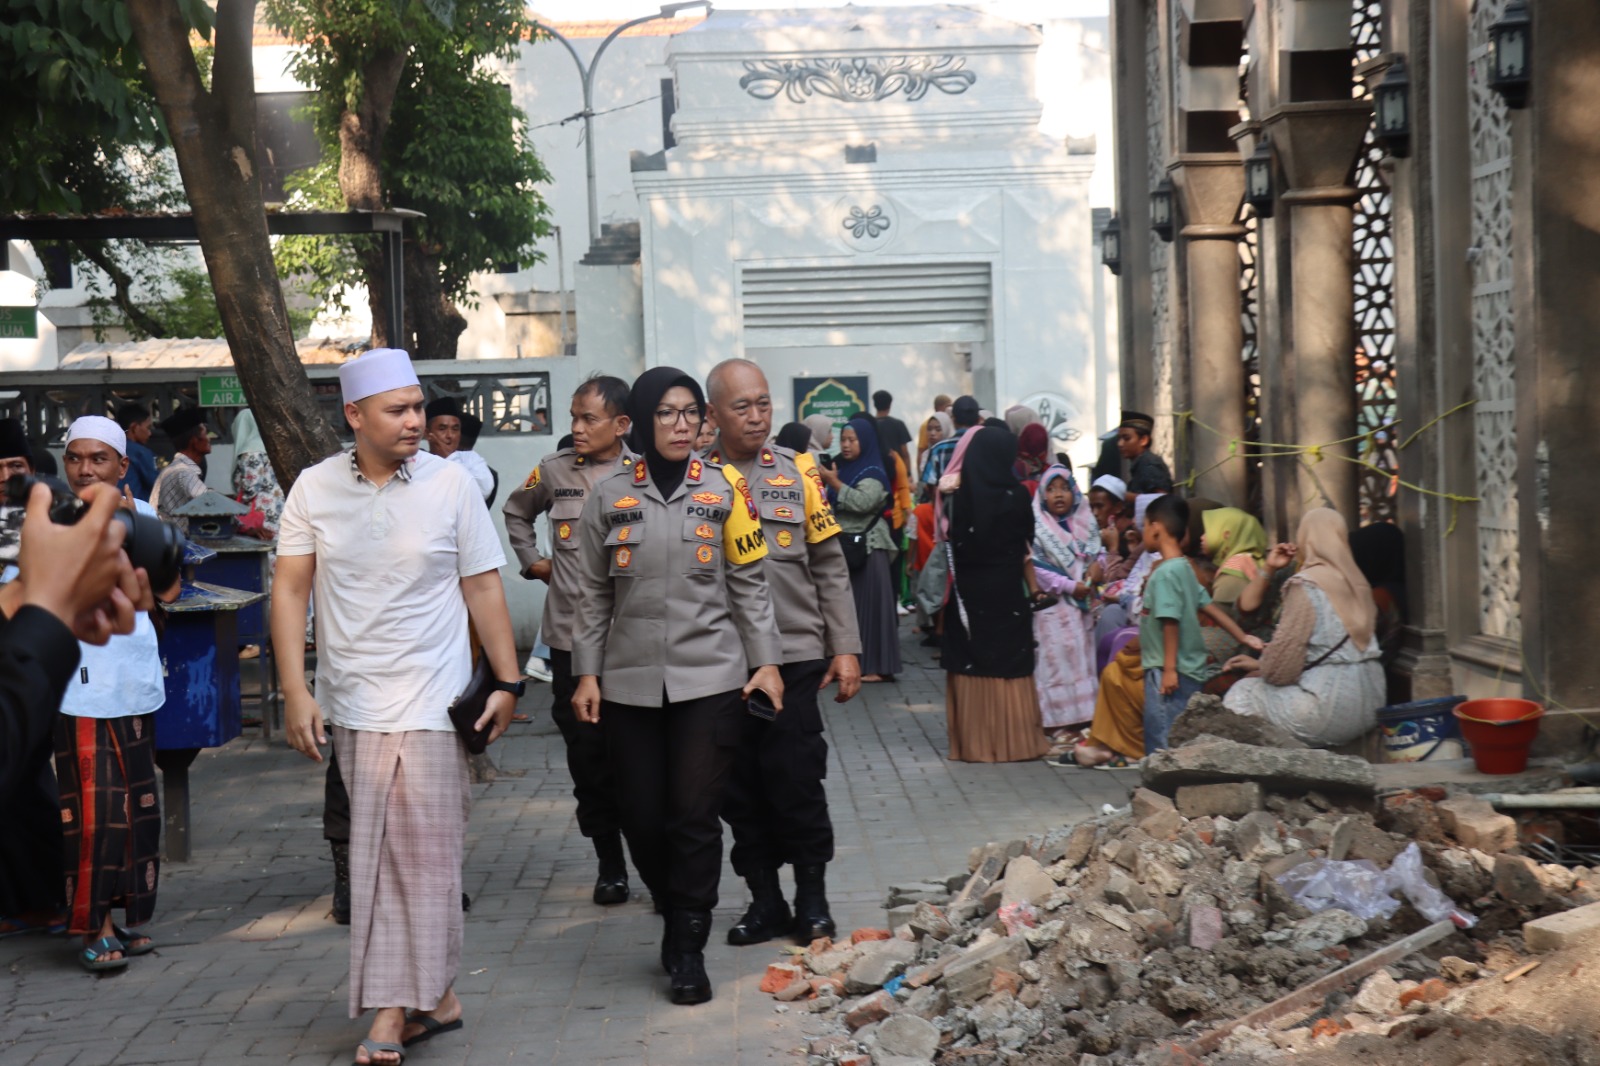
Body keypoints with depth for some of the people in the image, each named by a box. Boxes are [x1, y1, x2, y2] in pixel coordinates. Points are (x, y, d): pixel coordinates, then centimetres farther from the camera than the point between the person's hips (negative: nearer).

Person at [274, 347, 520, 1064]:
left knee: (420, 849, -6)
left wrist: (508, 682, 0)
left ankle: (396, 1006, -1)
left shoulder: (451, 484, -3)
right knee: (377, 852, 7)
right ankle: (434, 997, 17)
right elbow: (290, 590, 2)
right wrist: (295, 692, -6)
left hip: (429, 701, -3)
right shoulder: (315, 488, 2)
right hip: (352, 702, 3)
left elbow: (483, 588, 2)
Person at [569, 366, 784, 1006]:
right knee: (642, 819, 4)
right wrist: (587, 673, 4)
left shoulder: (724, 489, 3)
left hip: (711, 677, -2)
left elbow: (748, 585, 5)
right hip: (630, 683, 2)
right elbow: (593, 594, 9)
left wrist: (766, 660, 0)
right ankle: (678, 918, 29)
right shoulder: (609, 497, 6)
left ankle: (688, 951, 8)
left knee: (695, 817, -4)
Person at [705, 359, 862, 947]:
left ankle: (812, 898, 14)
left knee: (796, 780, 0)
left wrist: (846, 648, 2)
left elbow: (830, 567, 7)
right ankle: (764, 899, 19)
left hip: (794, 655, -1)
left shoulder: (798, 471, 5)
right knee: (739, 786, 7)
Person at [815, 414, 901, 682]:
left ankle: (876, 665, -6)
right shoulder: (842, 468, 15)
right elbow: (831, 507, 23)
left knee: (868, 603, -7)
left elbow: (863, 502, -22)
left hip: (867, 546, -7)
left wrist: (834, 482, -21)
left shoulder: (873, 473, -5)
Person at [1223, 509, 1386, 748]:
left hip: (1331, 709, -8)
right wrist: (1260, 664, 22)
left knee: (1242, 695, 8)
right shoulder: (1355, 582, 11)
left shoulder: (1306, 585, -12)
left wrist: (1261, 668, 10)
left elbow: (1282, 667, -13)